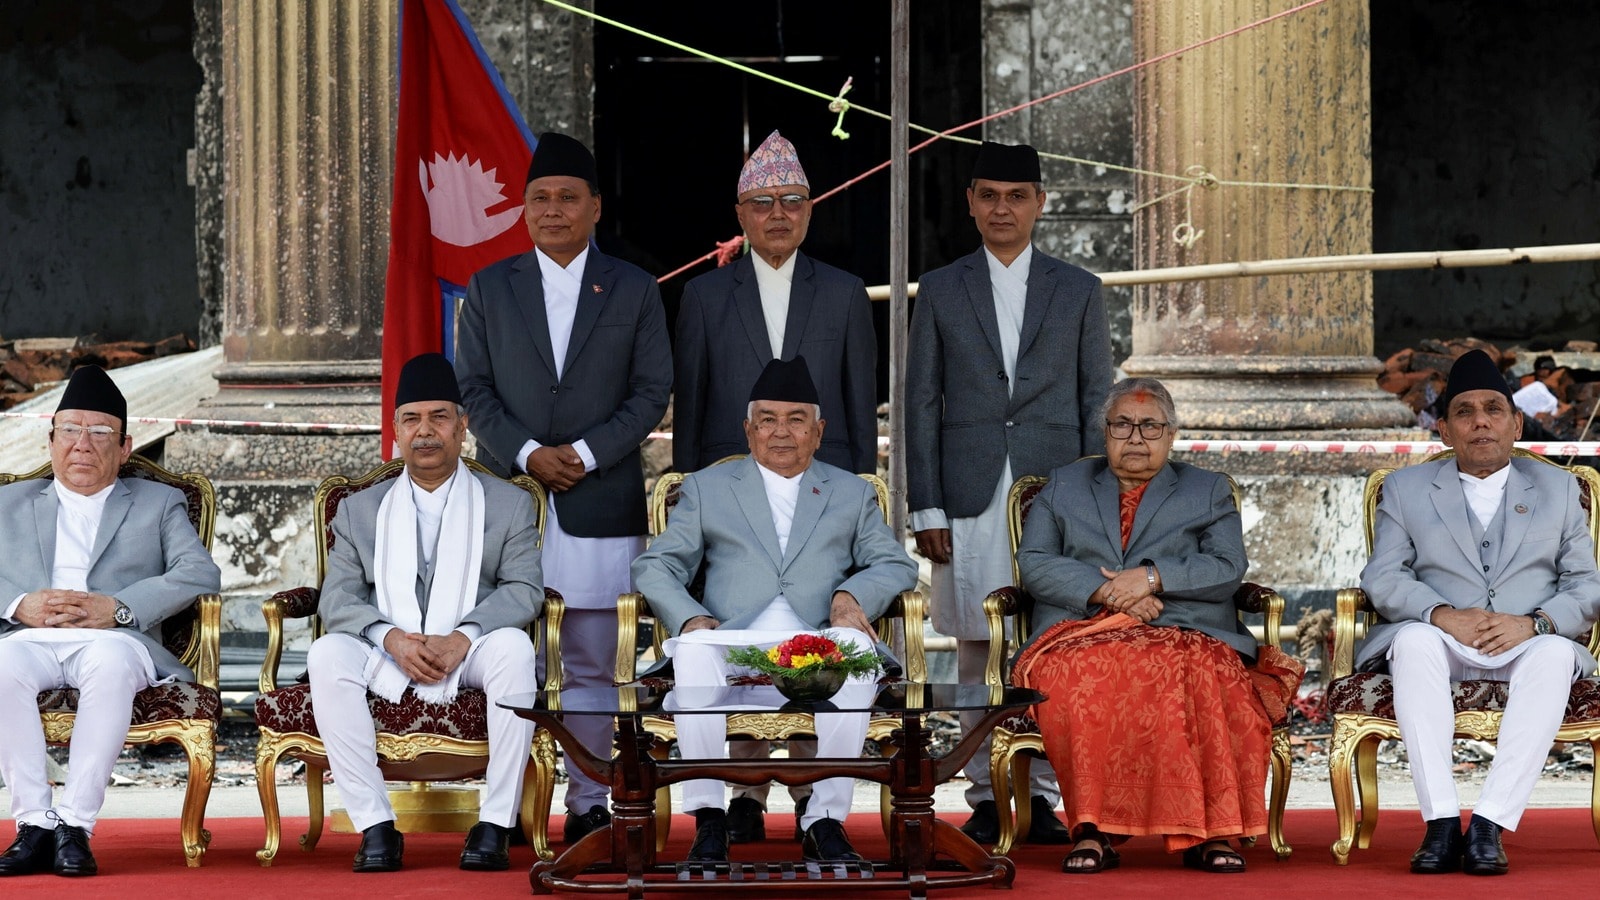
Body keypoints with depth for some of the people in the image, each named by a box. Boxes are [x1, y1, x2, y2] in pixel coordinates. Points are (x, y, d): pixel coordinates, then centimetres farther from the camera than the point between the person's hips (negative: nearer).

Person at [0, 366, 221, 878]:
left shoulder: (160, 503, 21)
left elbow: (202, 573, 4)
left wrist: (118, 608, -10)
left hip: (114, 640, -1)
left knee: (110, 660, -38)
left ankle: (75, 824, -35)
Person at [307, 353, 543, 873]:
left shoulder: (508, 505, 10)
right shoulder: (361, 510, 15)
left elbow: (524, 590, -2)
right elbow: (337, 599, 4)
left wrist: (461, 639, -20)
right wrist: (391, 638, -17)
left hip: (468, 654, -1)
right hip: (387, 656, 1)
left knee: (513, 646, -34)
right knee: (326, 655, -30)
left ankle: (495, 825, -28)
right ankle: (375, 826, -28)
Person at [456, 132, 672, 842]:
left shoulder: (633, 290, 8)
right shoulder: (489, 289, 11)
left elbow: (653, 390, 3)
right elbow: (473, 387, 6)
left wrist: (587, 452, -9)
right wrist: (527, 453, -9)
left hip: (600, 504, 0)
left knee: (592, 664, 1)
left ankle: (588, 803, 7)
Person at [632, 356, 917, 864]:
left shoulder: (853, 494, 26)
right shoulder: (706, 489, 23)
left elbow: (896, 565, 17)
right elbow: (655, 568, 14)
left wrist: (853, 594, -6)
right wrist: (688, 616, -8)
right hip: (732, 638, 0)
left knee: (856, 645, -35)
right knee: (694, 648, -35)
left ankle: (825, 820, -31)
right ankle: (708, 818, -31)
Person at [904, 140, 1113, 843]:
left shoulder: (1078, 291, 11)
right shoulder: (940, 291, 10)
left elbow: (1096, 402, 9)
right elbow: (920, 405, 7)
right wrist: (926, 508, 0)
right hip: (971, 501, 0)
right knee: (977, 652, 1)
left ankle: (1040, 794, 5)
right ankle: (986, 796, 7)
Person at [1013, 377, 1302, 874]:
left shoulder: (1208, 492, 22)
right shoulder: (1063, 487, 24)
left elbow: (1227, 570, 7)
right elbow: (1034, 565, 10)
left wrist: (1153, 577, -8)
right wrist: (1104, 591, -6)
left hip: (1184, 634, 0)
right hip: (1083, 634, 1)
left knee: (1199, 674, -38)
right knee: (1075, 675, -38)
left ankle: (1208, 833, -35)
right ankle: (1092, 830, -36)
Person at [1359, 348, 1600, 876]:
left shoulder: (1557, 488, 18)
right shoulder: (1406, 489, 17)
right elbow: (1382, 577, 4)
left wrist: (1534, 623, -13)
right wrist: (1443, 615, -16)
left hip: (1524, 646, 0)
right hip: (1444, 648, 0)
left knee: (1554, 652, -35)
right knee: (1414, 640, -35)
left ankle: (1490, 825, -38)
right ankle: (1441, 823, -38)